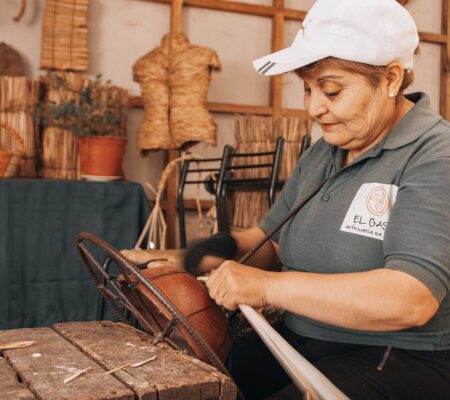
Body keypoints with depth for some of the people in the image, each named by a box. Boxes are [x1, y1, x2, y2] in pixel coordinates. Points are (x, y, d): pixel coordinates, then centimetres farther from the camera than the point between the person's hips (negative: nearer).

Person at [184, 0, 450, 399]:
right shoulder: (320, 155, 11)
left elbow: (412, 300, -27)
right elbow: (272, 239, 18)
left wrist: (266, 285, -26)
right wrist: (232, 247, -5)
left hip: (401, 362, -7)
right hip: (297, 344, 7)